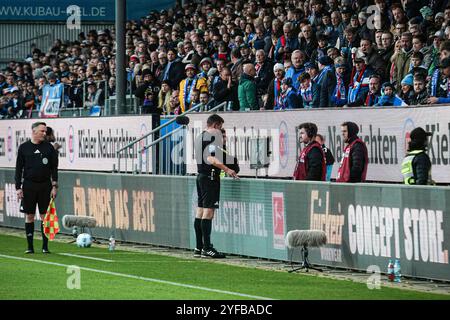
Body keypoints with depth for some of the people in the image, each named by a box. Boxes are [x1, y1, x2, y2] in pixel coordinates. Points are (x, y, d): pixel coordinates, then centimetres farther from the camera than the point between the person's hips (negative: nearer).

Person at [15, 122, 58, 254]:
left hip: (45, 186, 0)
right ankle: (30, 246, 8)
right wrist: (18, 187, -2)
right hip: (28, 186, 0)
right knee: (29, 216, 2)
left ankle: (45, 246, 6)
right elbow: (19, 168, 4)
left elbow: (54, 168, 6)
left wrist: (54, 186, -2)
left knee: (45, 216, 0)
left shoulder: (48, 147, 5)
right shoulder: (24, 147, 3)